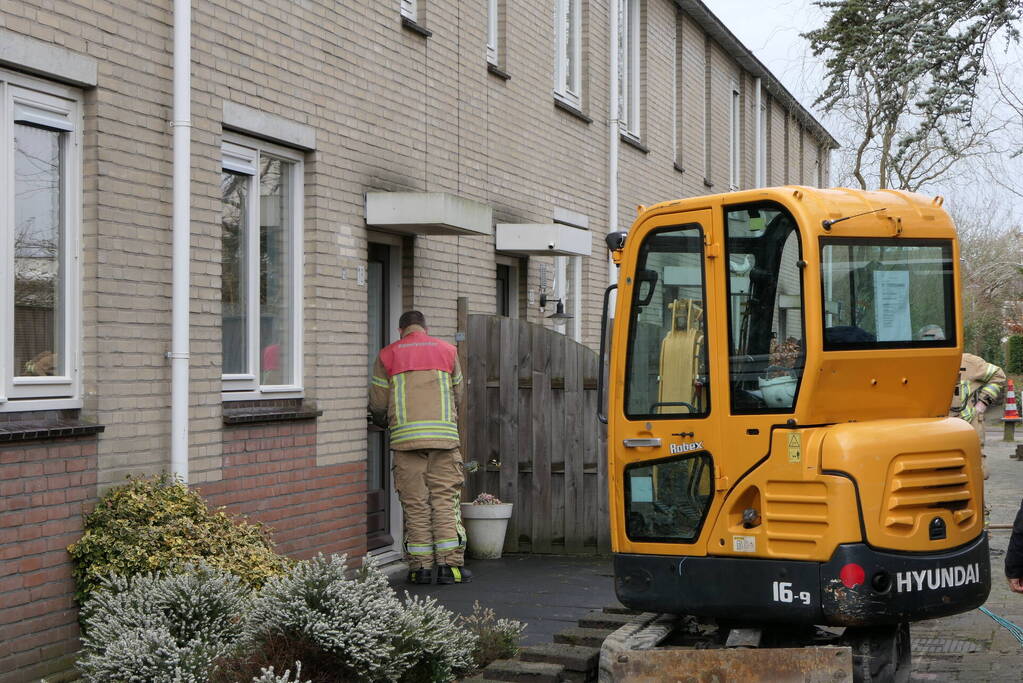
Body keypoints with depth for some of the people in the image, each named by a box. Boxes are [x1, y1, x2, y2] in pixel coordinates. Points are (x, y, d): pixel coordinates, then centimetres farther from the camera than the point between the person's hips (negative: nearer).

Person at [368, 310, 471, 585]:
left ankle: (420, 567, 3)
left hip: (406, 436, 0)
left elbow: (377, 405, 9)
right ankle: (450, 564, -2)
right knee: (445, 500, 2)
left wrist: (385, 422, 30)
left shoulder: (388, 355, 10)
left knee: (415, 503, 2)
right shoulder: (447, 351, 14)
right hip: (443, 434, 0)